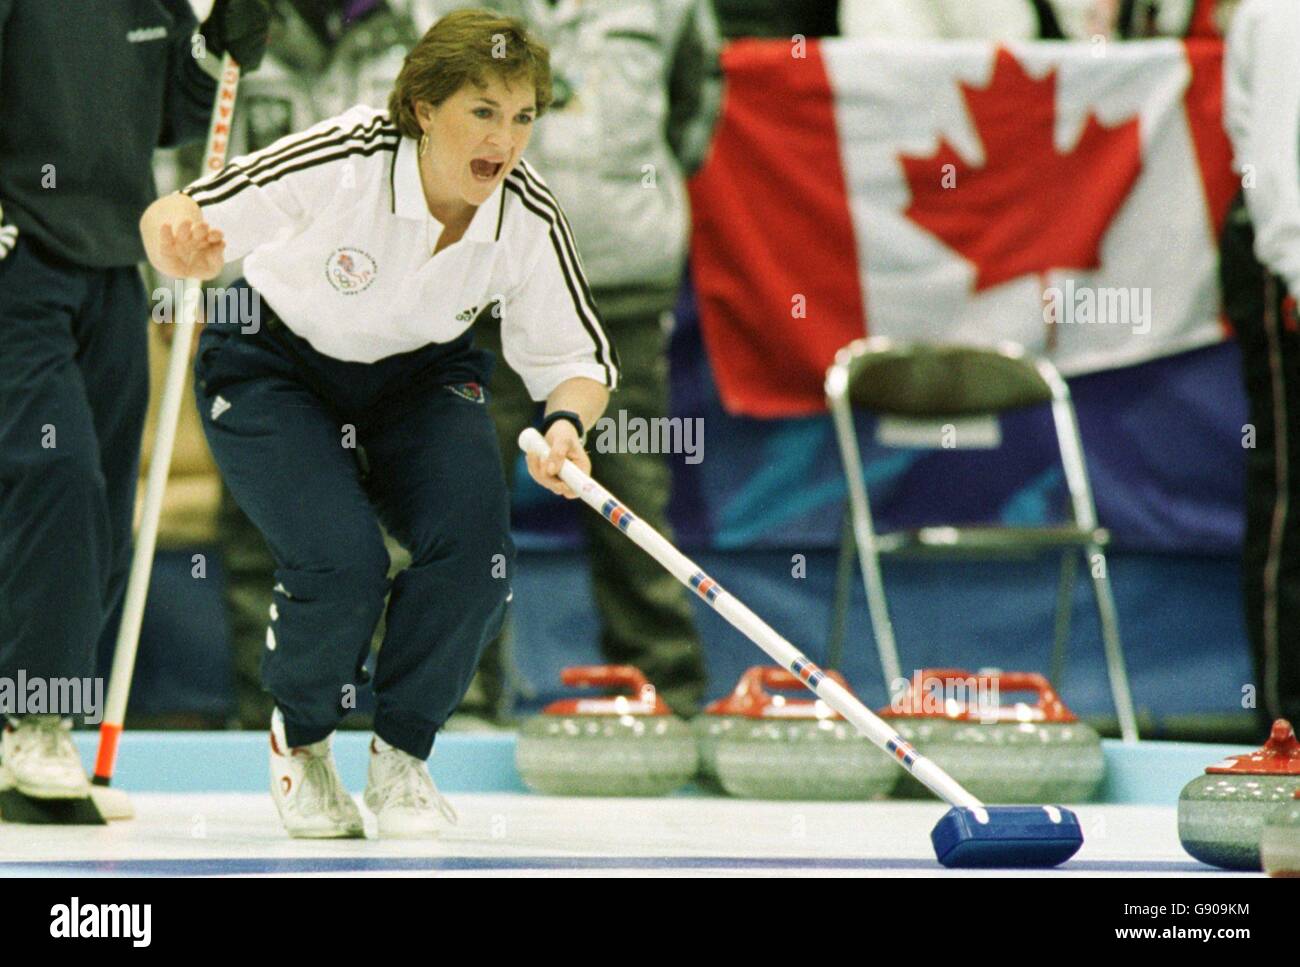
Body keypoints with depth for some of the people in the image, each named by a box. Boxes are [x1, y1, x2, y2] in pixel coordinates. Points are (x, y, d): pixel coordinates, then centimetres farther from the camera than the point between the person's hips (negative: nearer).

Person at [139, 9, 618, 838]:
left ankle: (402, 754, 4)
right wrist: (181, 243, -47)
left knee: (475, 549, -21)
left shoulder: (530, 220, -20)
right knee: (342, 560, -24)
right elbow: (180, 220, -23)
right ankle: (300, 740, 9)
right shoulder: (339, 162, -32)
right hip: (274, 366, -3)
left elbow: (580, 357, -6)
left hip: (420, 374, 3)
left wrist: (566, 422, -29)